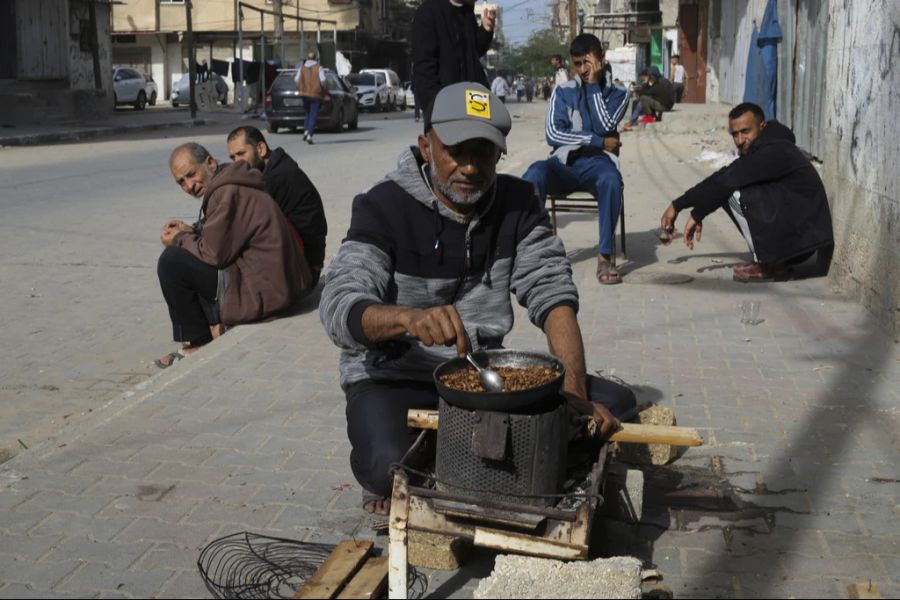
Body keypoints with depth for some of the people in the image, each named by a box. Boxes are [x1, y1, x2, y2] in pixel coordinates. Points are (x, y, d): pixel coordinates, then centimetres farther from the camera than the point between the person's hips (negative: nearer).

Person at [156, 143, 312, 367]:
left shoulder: (227, 193, -18)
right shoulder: (230, 184, 13)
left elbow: (213, 253, -16)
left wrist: (179, 239, 1)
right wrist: (191, 231, 10)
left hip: (264, 293, -11)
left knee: (171, 261, -7)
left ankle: (198, 344, 5)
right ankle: (213, 323, 16)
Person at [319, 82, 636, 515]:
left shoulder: (517, 203, -1)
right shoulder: (384, 207, -13)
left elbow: (552, 294, -8)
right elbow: (340, 308, -26)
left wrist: (575, 393, -23)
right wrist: (408, 317, -49)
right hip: (392, 378, -5)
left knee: (614, 404, -9)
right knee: (389, 464, -37)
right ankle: (395, 490, 4)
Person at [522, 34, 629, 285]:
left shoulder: (617, 94, 14)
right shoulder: (563, 91, 15)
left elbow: (604, 127, -6)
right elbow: (553, 134, -1)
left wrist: (593, 84, -3)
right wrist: (600, 142, -4)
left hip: (597, 163, 0)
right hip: (564, 162, 1)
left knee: (611, 179, -38)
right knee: (534, 174, -34)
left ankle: (605, 255, -31)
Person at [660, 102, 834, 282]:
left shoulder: (775, 151, -20)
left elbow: (725, 180, -23)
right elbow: (723, 181, 11)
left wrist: (678, 205, -18)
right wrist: (697, 215, 0)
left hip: (802, 236, -10)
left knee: (736, 194, -19)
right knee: (726, 191, 8)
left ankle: (770, 264, -9)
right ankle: (770, 258, 8)